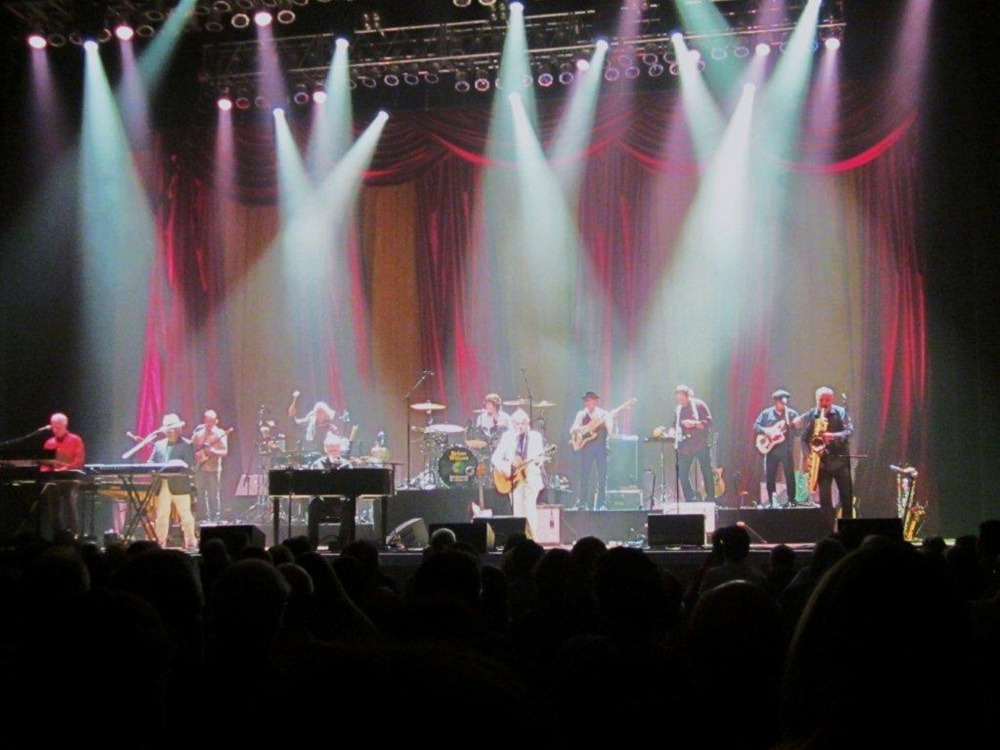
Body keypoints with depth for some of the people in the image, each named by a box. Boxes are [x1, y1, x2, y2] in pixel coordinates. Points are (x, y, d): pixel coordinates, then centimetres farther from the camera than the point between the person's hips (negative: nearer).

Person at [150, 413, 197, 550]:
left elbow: (189, 463, -8)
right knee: (161, 515, 5)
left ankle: (191, 543, 3)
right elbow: (151, 462, 14)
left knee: (185, 515, -2)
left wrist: (178, 465, -26)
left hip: (180, 485, -4)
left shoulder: (187, 445, 3)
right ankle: (160, 543, 9)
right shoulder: (159, 445, 18)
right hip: (162, 485, 4)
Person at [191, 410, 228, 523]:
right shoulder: (198, 433, 7)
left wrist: (214, 452, -27)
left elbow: (225, 452, -9)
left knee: (214, 496, -1)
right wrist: (195, 454, -8)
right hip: (200, 468, 3)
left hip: (213, 469, -3)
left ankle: (215, 518, 5)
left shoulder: (220, 434, -3)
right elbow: (191, 447, 12)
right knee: (200, 495, 6)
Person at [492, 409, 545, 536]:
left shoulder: (535, 436, 7)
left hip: (531, 477, -1)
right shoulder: (507, 436, 9)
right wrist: (504, 467, -12)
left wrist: (539, 459, -22)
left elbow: (540, 456, 1)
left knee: (530, 506, -14)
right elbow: (496, 457, 6)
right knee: (518, 510, -3)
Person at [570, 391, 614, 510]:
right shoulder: (581, 414, 9)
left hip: (601, 446, -2)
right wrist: (578, 430, -13)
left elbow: (612, 432, -5)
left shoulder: (603, 414, 3)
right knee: (584, 475, -1)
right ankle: (583, 504, 6)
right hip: (586, 446, 2)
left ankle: (602, 504, -2)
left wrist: (612, 422, -22)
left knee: (602, 476, -5)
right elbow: (572, 431, 8)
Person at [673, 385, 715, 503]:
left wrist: (694, 424, -20)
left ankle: (710, 500, 7)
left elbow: (709, 422, -6)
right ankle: (690, 501, 10)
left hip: (701, 445, -5)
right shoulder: (678, 410, 13)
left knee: (707, 474, -1)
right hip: (684, 447, 5)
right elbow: (676, 426, 21)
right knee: (683, 475, 0)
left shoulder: (699, 405, -2)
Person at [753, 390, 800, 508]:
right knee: (770, 477, 2)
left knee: (790, 476, -2)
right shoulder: (766, 413, 4)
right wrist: (766, 431, -15)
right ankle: (772, 501, 12)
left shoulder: (791, 413, 3)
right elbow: (755, 427, 2)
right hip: (771, 450, 1)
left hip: (786, 450, -1)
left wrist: (794, 425, -23)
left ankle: (791, 500, 7)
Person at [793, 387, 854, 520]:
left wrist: (833, 436, -29)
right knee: (824, 498, -1)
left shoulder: (841, 412, 0)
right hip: (822, 462, 1)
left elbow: (850, 430, -12)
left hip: (840, 460, -1)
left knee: (847, 496, 1)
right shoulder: (810, 415, 4)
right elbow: (804, 438, 5)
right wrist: (808, 456, -9)